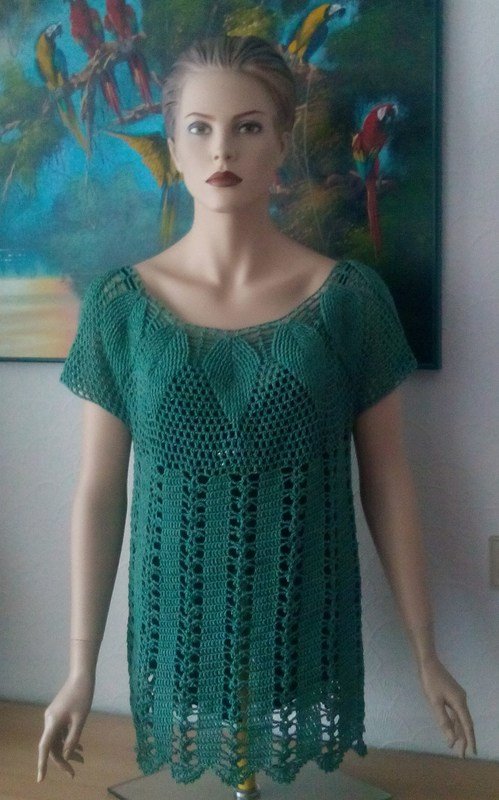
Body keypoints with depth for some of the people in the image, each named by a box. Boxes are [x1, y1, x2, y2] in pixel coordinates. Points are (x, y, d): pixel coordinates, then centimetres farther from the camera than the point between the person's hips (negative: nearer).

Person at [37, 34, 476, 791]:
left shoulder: (351, 297, -7)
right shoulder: (121, 303, -5)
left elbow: (388, 483, -1)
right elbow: (100, 493, -1)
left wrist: (426, 654, 3)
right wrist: (81, 668, 1)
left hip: (308, 634, 0)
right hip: (176, 636, 1)